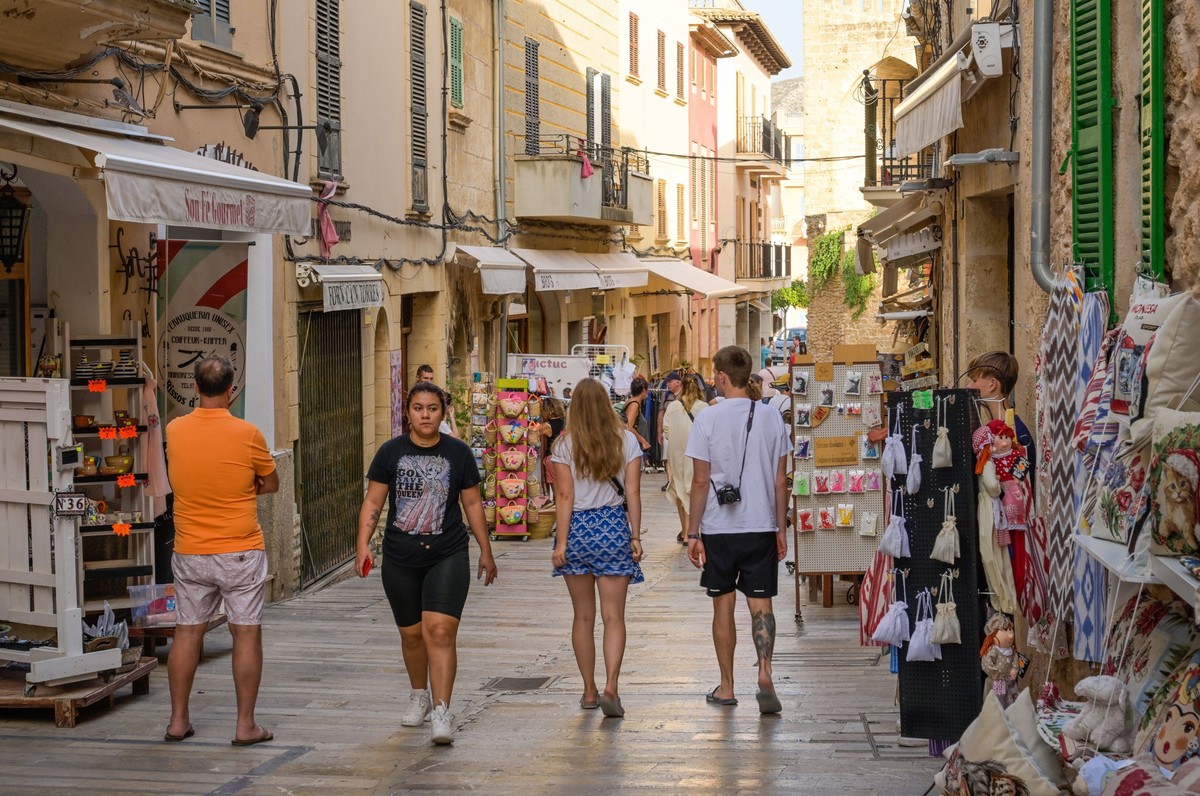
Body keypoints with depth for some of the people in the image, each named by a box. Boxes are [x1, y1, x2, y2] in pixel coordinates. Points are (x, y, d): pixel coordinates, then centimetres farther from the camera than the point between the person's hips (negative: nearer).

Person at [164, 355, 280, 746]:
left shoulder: (174, 431, -3)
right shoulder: (247, 434, -12)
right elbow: (272, 484, 2)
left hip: (190, 553, 4)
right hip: (241, 552, -3)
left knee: (187, 633, 12)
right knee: (247, 634, 4)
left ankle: (178, 721, 18)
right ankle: (246, 725, 5)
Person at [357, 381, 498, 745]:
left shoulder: (458, 453, 1)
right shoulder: (391, 452, 1)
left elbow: (473, 503, 10)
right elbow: (373, 501, 3)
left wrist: (485, 551, 13)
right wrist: (363, 544, -9)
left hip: (448, 556, -2)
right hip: (400, 560, 2)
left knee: (440, 631, -15)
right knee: (411, 633, 13)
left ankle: (442, 712, -16)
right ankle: (419, 695, 38)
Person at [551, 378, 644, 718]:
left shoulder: (565, 445, -3)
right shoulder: (627, 440, 0)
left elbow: (565, 497, -6)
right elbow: (633, 493, -2)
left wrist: (561, 541, -3)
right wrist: (636, 536, 4)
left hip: (577, 528, 0)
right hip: (614, 527, 0)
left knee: (583, 616, 11)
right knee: (613, 616, 0)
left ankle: (589, 691, 17)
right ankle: (610, 688, -14)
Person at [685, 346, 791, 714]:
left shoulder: (708, 419, -8)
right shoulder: (771, 418, 1)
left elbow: (700, 481, -6)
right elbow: (780, 481, 3)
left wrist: (693, 533, -1)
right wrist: (781, 529, 12)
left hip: (719, 528, -2)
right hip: (761, 527, 2)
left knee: (723, 604, 9)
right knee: (761, 603, 5)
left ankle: (726, 686, 16)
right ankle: (765, 674, -13)